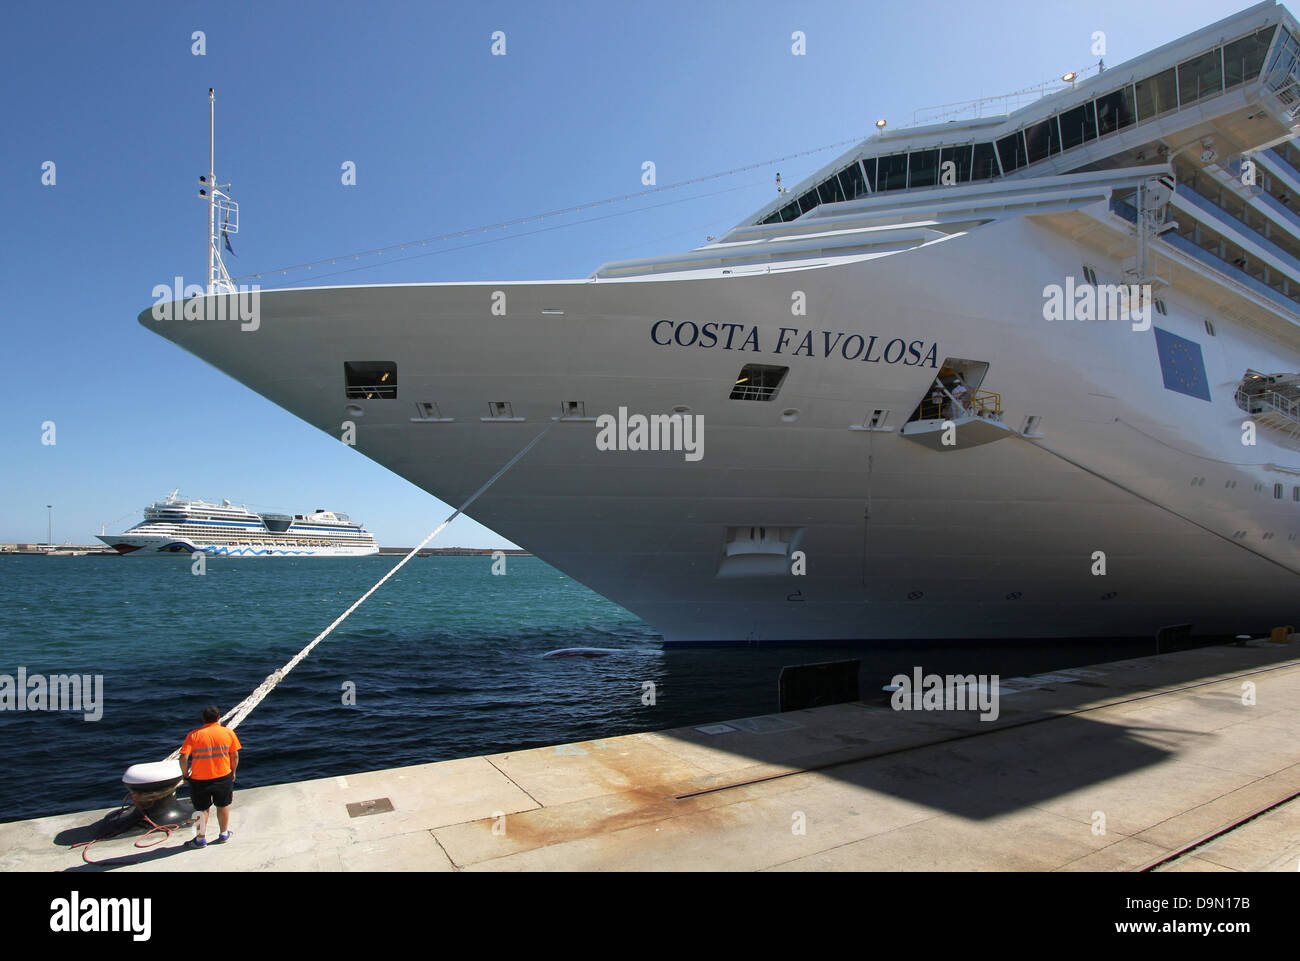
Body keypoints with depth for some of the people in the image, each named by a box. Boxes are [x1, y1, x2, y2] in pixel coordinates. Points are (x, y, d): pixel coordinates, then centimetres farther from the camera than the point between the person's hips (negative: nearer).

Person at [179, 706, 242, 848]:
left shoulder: (193, 735, -7)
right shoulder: (228, 732, -3)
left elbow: (183, 758, -14)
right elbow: (235, 756, -1)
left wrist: (185, 774, 2)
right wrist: (233, 772, 13)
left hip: (199, 779, -1)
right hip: (223, 776, 1)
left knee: (201, 809, 16)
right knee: (223, 805, 19)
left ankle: (201, 839, 27)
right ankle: (224, 834, 32)